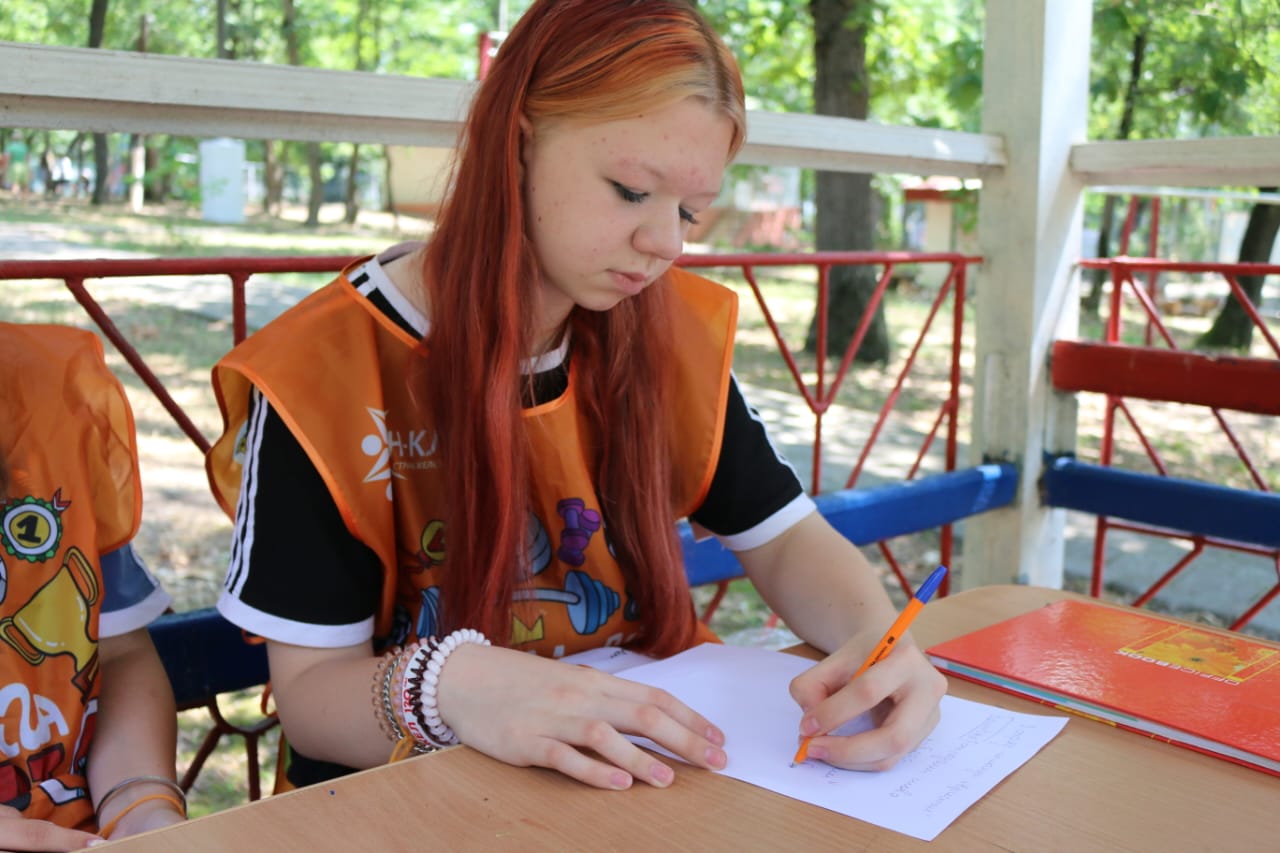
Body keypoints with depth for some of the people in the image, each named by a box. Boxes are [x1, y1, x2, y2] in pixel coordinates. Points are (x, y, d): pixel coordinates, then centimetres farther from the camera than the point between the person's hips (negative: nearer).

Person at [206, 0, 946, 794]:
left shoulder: (671, 337, -4)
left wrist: (878, 635, -18)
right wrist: (446, 688, -34)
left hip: (651, 769, 2)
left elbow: (786, 539, 3)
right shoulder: (328, 370, -15)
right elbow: (310, 692, -13)